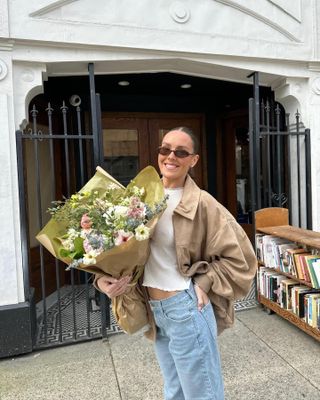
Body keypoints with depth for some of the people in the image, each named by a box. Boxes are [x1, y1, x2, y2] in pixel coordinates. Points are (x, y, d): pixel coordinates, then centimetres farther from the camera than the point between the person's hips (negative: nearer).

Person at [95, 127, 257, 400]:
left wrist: (204, 282, -16)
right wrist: (104, 278, -9)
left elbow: (238, 258, -10)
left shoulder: (201, 204, -14)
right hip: (154, 309, 6)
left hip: (185, 308, -5)